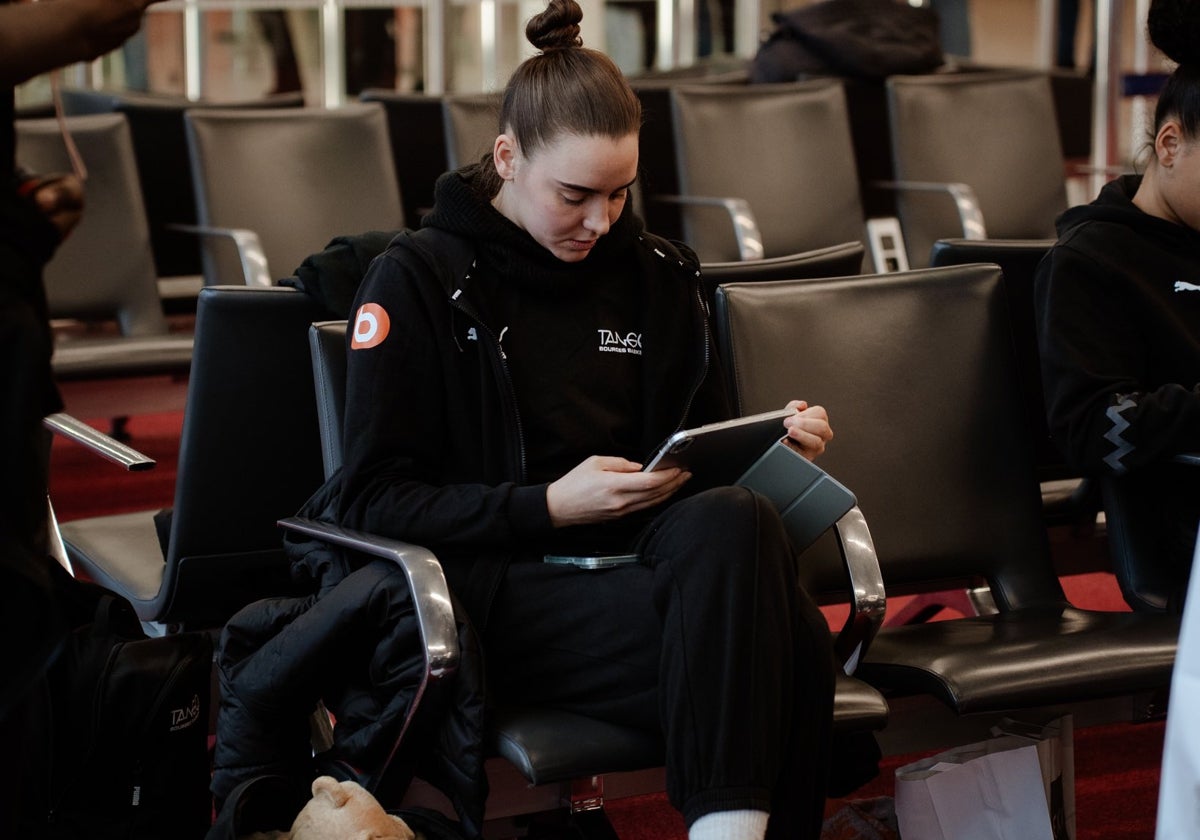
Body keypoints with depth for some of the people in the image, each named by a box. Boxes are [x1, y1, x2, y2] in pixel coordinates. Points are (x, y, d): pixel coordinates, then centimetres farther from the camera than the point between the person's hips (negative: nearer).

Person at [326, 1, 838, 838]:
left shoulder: (657, 274, 15)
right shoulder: (417, 280, 1)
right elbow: (374, 500, -4)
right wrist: (551, 506, -15)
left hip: (647, 564, 5)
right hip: (503, 588, -5)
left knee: (738, 520, -34)